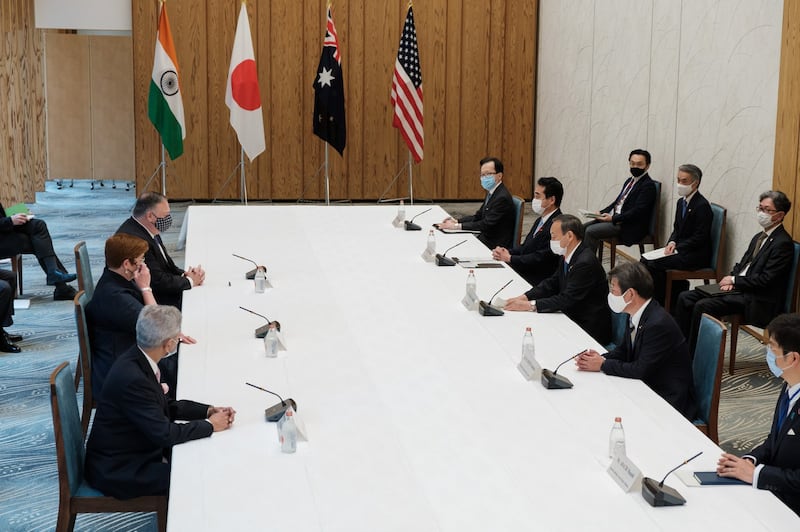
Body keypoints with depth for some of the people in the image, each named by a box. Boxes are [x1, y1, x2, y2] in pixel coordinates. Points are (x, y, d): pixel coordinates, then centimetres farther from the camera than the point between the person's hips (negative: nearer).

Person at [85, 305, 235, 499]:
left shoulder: (137, 359, -2)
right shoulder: (132, 378, -30)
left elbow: (166, 406, 11)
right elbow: (164, 433, -26)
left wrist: (209, 411, 0)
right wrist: (210, 425, -14)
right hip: (118, 470, -9)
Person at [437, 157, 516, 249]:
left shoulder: (502, 197, -21)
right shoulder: (491, 192, 10)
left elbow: (486, 224, -23)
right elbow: (478, 216, 15)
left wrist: (457, 226, -22)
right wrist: (456, 221, -1)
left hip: (496, 246, -9)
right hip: (487, 238, 9)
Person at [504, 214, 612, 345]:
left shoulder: (585, 263, -24)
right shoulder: (566, 257, 5)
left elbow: (567, 299, -26)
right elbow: (552, 283, 11)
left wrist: (530, 305, -25)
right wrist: (525, 297, -6)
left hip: (590, 330, -8)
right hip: (573, 319, 8)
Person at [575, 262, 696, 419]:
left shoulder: (659, 324, -26)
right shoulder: (638, 315, 2)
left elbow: (641, 370, -24)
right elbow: (625, 350, 14)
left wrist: (602, 365, -14)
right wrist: (600, 358, -5)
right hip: (649, 389, 8)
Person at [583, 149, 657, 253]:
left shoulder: (648, 186, -12)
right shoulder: (629, 181, 17)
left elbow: (637, 211, -20)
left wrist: (613, 218, -23)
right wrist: (601, 213, 4)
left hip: (630, 227, -9)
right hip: (614, 217, 9)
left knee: (590, 231, -21)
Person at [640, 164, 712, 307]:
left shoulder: (702, 206, -15)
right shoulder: (681, 202, 13)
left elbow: (699, 238, -18)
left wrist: (676, 248, -20)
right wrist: (672, 243, -3)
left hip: (696, 255, -9)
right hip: (680, 249, 9)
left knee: (655, 265, -22)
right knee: (645, 260, -7)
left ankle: (661, 304, -9)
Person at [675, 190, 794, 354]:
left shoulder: (783, 243, -12)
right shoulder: (759, 237, 17)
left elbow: (765, 279, -18)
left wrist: (734, 280, -10)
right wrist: (730, 280, 0)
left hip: (756, 300, -10)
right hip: (739, 289, 10)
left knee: (702, 306, -25)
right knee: (685, 298, -3)